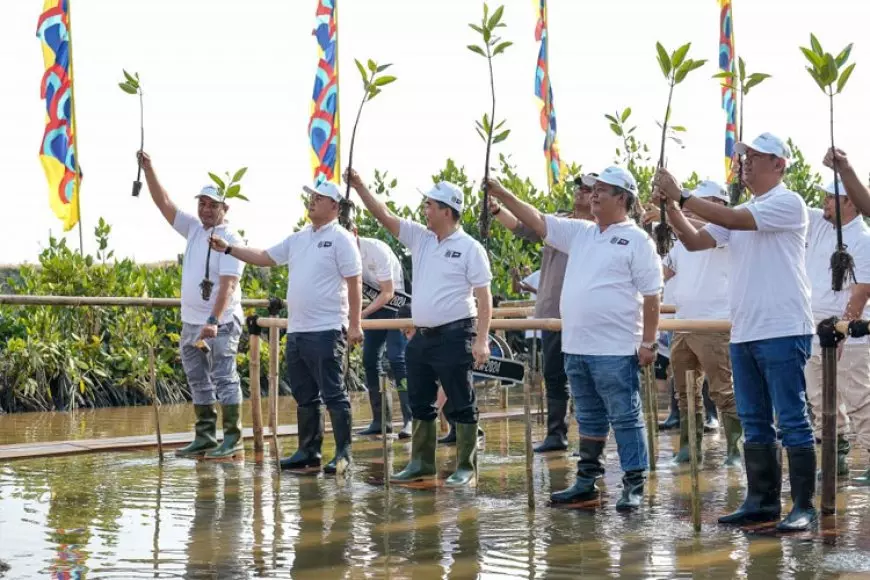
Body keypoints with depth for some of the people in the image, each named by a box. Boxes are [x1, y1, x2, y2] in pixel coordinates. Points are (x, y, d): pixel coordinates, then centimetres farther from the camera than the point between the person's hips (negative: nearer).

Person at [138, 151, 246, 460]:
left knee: (224, 379, -6)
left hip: (220, 323, -8)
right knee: (198, 382, 12)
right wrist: (148, 169, 1)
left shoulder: (230, 240, -13)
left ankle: (233, 440, -2)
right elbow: (163, 202, 11)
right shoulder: (194, 228, 10)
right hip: (191, 321, 8)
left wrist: (213, 321, -31)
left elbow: (228, 284, -21)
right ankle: (204, 438, 19)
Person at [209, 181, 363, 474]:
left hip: (326, 331, -8)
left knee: (333, 394, -4)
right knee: (304, 395, 13)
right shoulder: (298, 239, 15)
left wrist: (354, 325, -15)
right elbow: (264, 257, 19)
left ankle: (343, 453, 2)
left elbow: (354, 284, -11)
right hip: (296, 330, 8)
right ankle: (308, 452, 21)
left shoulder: (341, 239, -7)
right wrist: (228, 249, 11)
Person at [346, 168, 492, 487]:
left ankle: (466, 468, 5)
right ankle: (421, 463, 25)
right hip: (421, 337, 7)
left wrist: (481, 340, -17)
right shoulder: (419, 238, 10)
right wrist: (359, 186, 0)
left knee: (461, 405, -1)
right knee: (420, 403, 14)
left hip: (454, 336, -7)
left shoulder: (469, 248, -8)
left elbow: (484, 296, -10)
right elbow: (385, 216, 10)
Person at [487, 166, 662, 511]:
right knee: (589, 418, 16)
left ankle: (634, 486, 4)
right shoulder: (580, 233, 13)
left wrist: (648, 343, -12)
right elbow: (536, 221, 12)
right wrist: (499, 192, 4)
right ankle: (586, 482, 24)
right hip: (577, 348, 7)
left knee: (625, 418, -2)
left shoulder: (637, 240, -6)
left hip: (615, 350, -7)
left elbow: (652, 295, -8)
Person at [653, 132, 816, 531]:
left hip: (783, 332, -8)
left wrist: (681, 196, -17)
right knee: (754, 423, 12)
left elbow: (733, 220, -20)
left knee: (792, 421, -5)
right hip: (743, 333, 8)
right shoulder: (739, 213, 18)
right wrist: (670, 206, -3)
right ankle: (762, 501, 19)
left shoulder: (788, 203, -7)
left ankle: (804, 506, 0)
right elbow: (695, 242, 12)